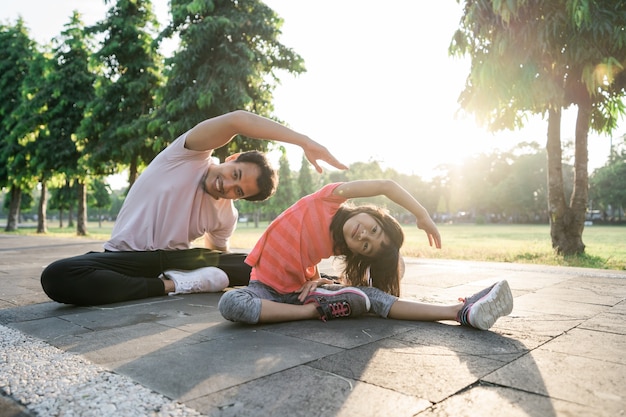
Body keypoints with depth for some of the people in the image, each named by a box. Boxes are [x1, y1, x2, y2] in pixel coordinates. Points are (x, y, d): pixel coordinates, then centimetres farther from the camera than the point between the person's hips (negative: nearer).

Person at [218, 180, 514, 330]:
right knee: (231, 304, -39)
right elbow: (386, 186, -28)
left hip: (300, 287, 2)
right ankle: (313, 310, -29)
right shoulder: (331, 198, -19)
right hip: (266, 287, -2)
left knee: (369, 296, -21)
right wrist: (422, 215, -32)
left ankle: (459, 311, -26)